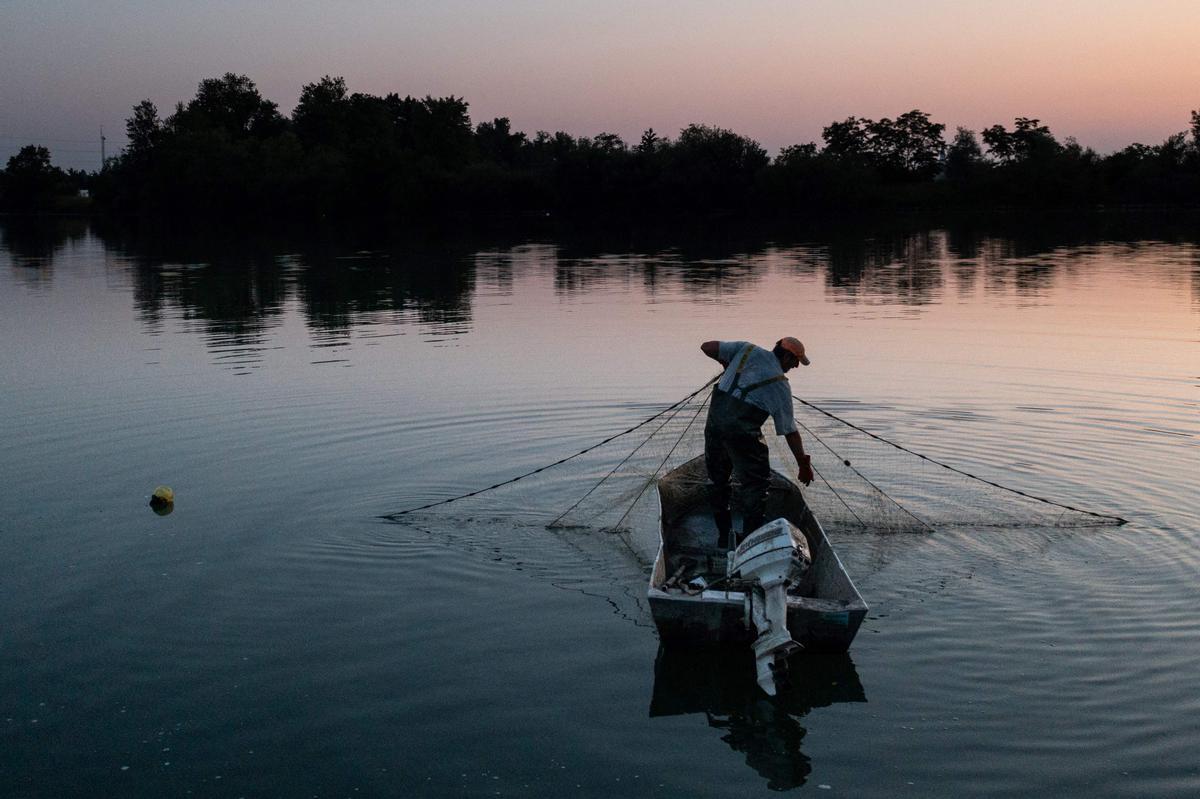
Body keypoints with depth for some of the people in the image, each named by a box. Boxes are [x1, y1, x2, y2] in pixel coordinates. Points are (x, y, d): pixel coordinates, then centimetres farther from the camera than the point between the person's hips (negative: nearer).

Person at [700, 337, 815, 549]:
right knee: (755, 484, 7)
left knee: (718, 481, 19)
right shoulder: (781, 385, -1)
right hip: (743, 434, -5)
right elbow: (790, 431, 1)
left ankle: (724, 536, 26)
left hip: (714, 424, 5)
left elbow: (707, 347, 5)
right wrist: (804, 465, 9)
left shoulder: (748, 349, 7)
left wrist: (726, 363, 23)